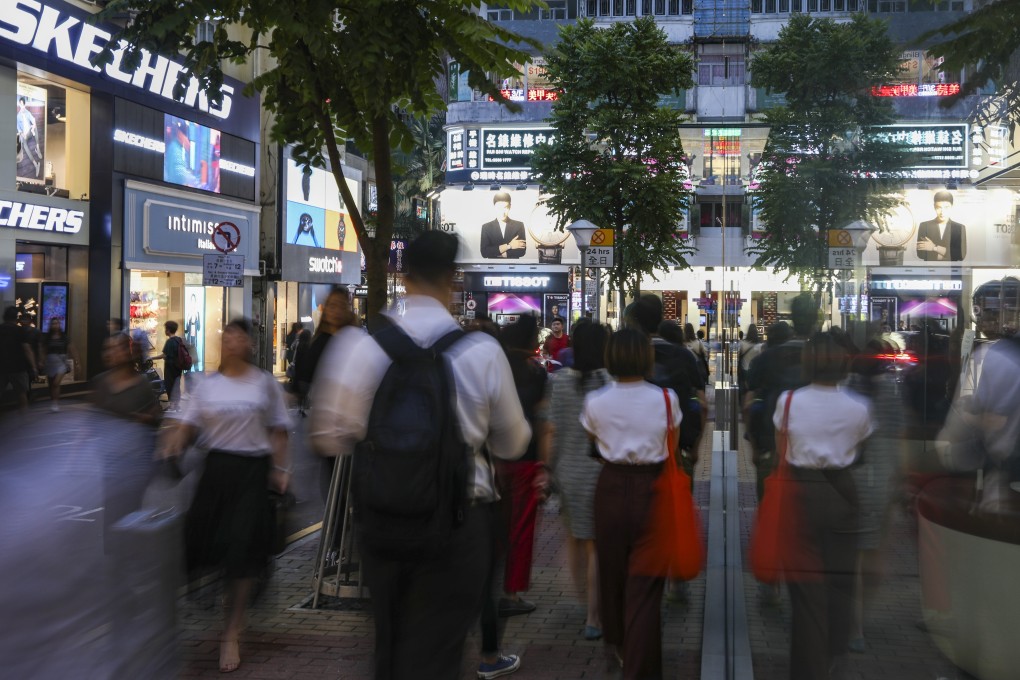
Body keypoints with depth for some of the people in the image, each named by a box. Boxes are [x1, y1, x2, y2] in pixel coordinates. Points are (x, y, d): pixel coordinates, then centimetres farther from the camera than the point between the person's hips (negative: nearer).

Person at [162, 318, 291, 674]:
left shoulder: (265, 383, 4)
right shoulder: (207, 385, 8)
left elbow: (277, 432, 5)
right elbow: (187, 427, 0)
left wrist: (280, 469, -3)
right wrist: (170, 450, -18)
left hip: (252, 471, -2)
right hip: (216, 468, 2)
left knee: (243, 546, 1)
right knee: (203, 536, -1)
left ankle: (231, 634, 15)